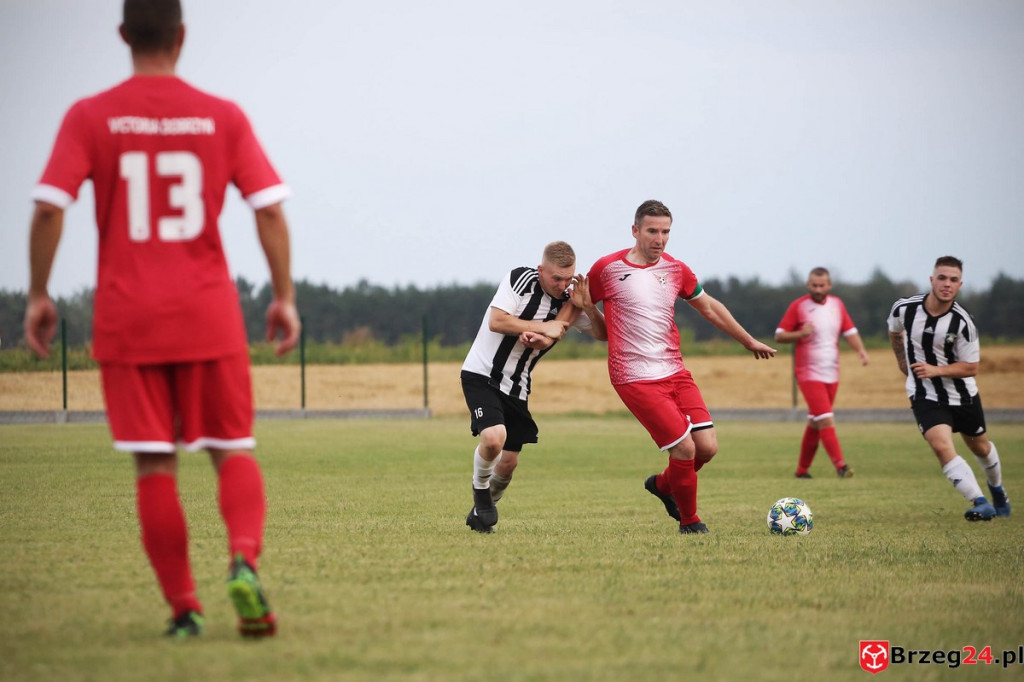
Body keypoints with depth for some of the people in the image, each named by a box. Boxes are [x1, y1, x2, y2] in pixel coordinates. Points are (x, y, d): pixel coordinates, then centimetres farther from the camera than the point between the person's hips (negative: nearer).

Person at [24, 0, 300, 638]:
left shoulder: (90, 118, -1)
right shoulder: (224, 118, 2)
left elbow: (49, 208, -9)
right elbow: (271, 209, -3)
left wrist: (39, 294, 0)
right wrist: (285, 297, 3)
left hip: (127, 319, 0)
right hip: (209, 315, 0)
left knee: (155, 464, 5)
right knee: (234, 449, 10)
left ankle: (184, 608, 3)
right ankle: (244, 560, -16)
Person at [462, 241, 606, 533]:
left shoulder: (568, 300, 0)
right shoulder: (519, 279, -14)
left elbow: (601, 334, -6)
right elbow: (496, 322, -21)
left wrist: (589, 307, -24)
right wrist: (542, 327, -19)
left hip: (516, 387, 5)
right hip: (482, 374, -5)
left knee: (508, 462, 4)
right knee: (493, 437, -27)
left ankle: (482, 511, 30)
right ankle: (480, 489, 2)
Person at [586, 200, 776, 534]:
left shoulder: (676, 270, 9)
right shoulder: (607, 268, -4)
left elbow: (709, 307, 22)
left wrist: (749, 341, 28)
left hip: (675, 372, 5)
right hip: (636, 378, -5)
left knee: (707, 446, -5)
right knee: (684, 447, -14)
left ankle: (663, 485, 26)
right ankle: (689, 522, 8)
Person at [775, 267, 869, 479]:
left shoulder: (837, 304, 9)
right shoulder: (798, 306, -5)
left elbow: (849, 331, 9)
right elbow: (779, 336, -4)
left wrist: (860, 349, -10)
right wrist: (800, 334, -22)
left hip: (831, 373, 5)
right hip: (809, 373, -5)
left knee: (815, 423, 11)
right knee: (826, 420, -15)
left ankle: (802, 469, 20)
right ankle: (840, 465, -18)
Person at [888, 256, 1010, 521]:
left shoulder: (963, 322, -21)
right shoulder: (904, 309, -14)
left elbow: (971, 367, -15)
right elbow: (895, 332, 11)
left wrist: (935, 370, -28)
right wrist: (902, 361, 20)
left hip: (962, 395, 0)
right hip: (925, 397, 0)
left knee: (980, 447, 20)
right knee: (942, 447, -24)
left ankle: (997, 491, 49)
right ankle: (980, 504, -25)